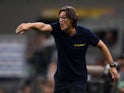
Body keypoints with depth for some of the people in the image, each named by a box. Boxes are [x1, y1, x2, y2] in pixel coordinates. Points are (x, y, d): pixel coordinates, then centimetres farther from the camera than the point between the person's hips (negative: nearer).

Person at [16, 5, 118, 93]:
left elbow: (101, 45, 0)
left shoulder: (85, 33, -13)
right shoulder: (57, 29, -11)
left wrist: (112, 65, -1)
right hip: (61, 79, 3)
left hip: (79, 80, -3)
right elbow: (43, 26, -32)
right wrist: (29, 25, -53)